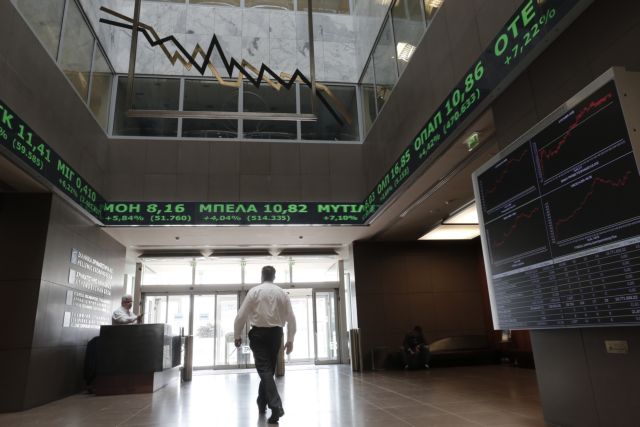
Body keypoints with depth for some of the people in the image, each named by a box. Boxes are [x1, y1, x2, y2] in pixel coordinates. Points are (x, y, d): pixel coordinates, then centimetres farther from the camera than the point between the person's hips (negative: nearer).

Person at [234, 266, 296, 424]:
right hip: (275, 334, 3)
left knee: (264, 369, -4)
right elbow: (291, 318, 3)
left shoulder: (254, 291, -4)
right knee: (269, 369, 17)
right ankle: (261, 403, 31)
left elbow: (241, 315, -6)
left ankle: (276, 406, -17)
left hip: (258, 333, -3)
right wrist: (290, 339, 11)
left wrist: (237, 335, 5)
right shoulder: (282, 293, 4)